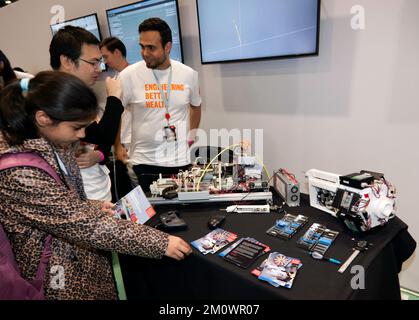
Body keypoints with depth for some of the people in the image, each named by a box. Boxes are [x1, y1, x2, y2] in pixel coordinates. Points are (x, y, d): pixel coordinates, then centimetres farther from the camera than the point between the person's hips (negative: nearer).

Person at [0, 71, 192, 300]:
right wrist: (160, 243, -26)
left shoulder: (51, 144, -5)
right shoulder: (19, 172, -30)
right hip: (59, 280, -7)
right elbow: (83, 224, -29)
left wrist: (92, 207, -5)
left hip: (83, 258, 7)